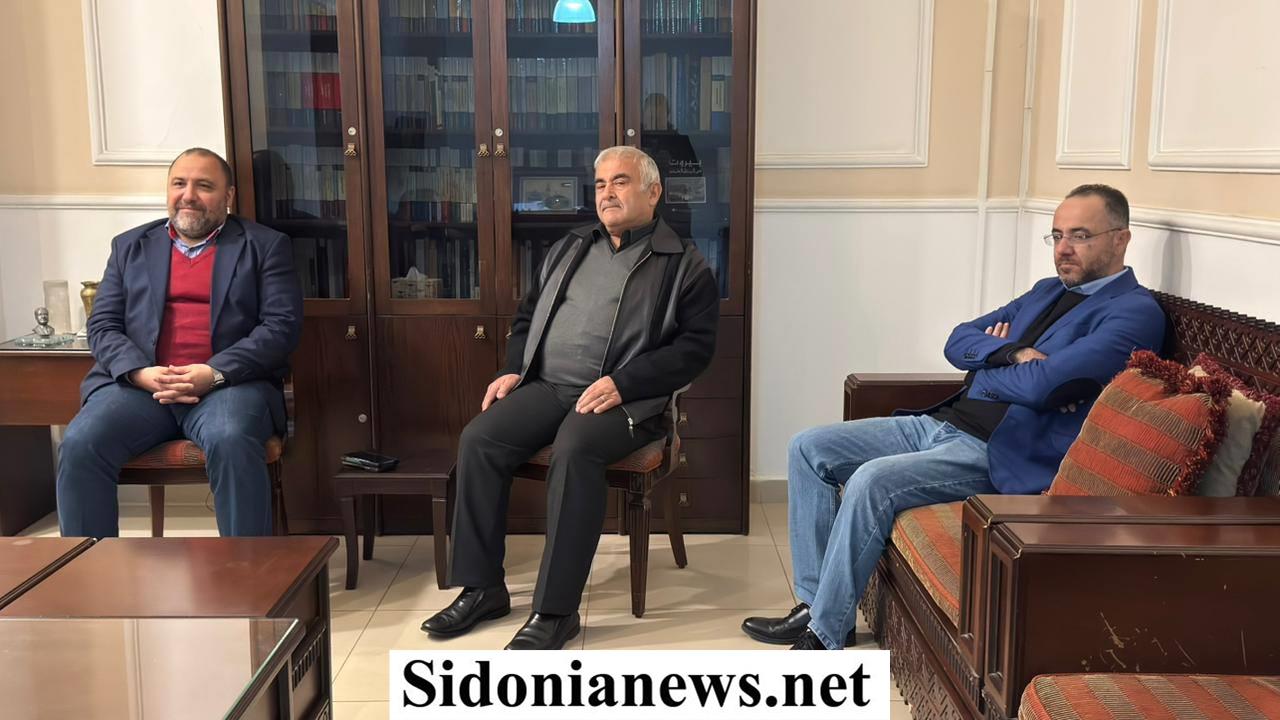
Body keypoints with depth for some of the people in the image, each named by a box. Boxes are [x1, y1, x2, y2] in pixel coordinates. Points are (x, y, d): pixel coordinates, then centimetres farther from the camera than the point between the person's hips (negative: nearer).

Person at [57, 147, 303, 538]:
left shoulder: (265, 245, 10)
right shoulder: (130, 246, 20)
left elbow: (283, 325, -1)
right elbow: (102, 326, 13)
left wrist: (215, 373, -15)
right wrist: (141, 373, -9)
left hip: (230, 383, -3)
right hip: (140, 384, 3)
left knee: (231, 442, -35)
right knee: (79, 444, -24)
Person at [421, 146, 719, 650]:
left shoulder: (683, 265, 4)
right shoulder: (569, 249, 22)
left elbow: (695, 345, -5)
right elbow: (528, 316, 27)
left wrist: (621, 384, -16)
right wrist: (513, 370, 7)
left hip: (625, 398, -5)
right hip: (546, 386, 6)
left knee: (574, 450, -35)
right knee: (478, 439, -19)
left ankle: (555, 610, -27)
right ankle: (482, 588, -8)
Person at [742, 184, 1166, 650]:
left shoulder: (1135, 311, -7)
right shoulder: (1048, 292, 21)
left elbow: (1042, 384, -21)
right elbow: (958, 342, 14)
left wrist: (986, 361, -2)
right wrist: (1011, 354, -7)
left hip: (1000, 454, -9)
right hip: (943, 422, 9)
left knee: (871, 480, -30)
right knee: (809, 449, 1)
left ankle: (825, 636, -16)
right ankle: (816, 601, 4)